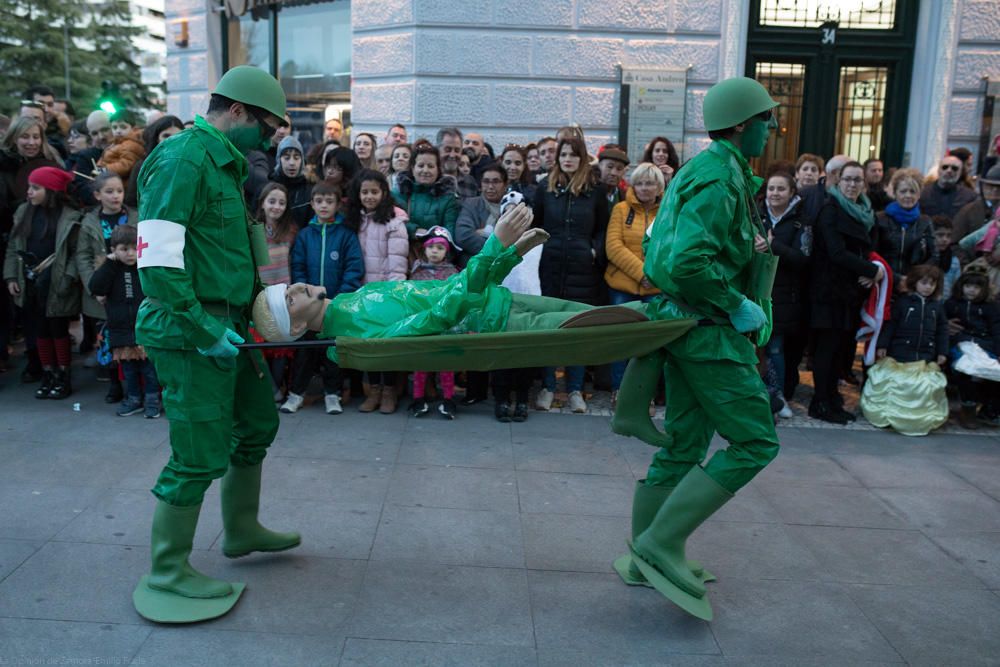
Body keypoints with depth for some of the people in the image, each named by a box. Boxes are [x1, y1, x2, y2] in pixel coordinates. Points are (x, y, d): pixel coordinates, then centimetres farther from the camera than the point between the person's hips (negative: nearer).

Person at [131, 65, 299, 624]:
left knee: (258, 422, 20)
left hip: (227, 324, 10)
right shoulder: (184, 159, -16)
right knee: (201, 454, -4)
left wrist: (244, 311, 16)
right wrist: (205, 328, -22)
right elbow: (156, 259, -23)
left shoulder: (224, 164, 15)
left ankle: (241, 530, 38)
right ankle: (167, 574, 13)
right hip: (191, 333, -10)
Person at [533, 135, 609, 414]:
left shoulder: (595, 190, 5)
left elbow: (603, 228, 9)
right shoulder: (546, 187, 7)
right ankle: (547, 386, 14)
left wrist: (596, 251, -5)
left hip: (583, 268, -1)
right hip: (551, 266, 1)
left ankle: (575, 389, 14)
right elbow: (535, 223, 10)